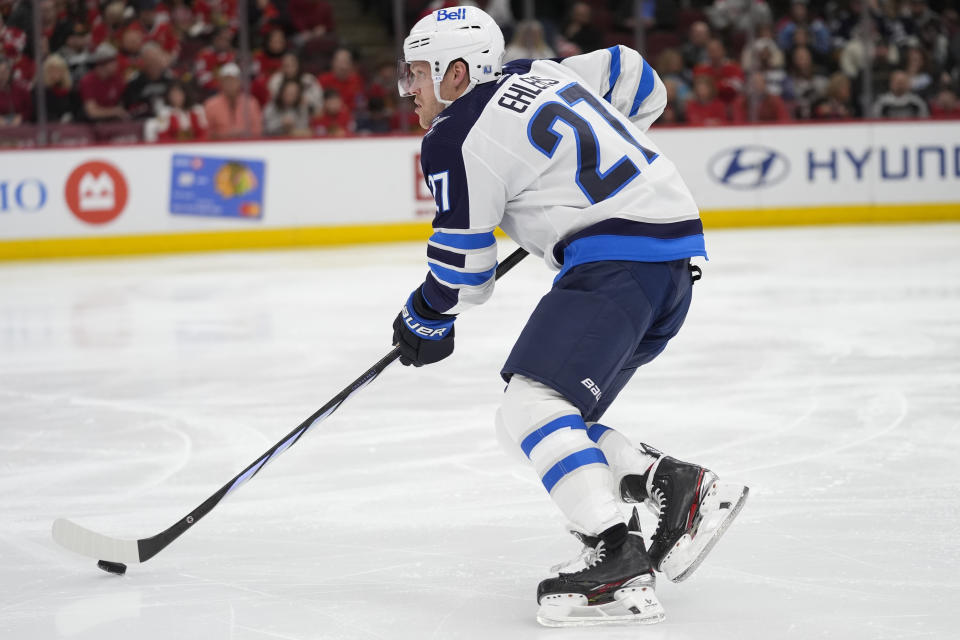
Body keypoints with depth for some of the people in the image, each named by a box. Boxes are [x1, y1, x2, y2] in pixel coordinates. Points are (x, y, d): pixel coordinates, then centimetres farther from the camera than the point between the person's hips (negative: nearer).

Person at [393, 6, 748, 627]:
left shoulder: (457, 140, -6)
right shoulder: (539, 74, 18)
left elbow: (463, 268, -1)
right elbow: (635, 78, 31)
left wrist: (424, 320, 19)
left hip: (617, 260, -10)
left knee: (531, 408, -19)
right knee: (553, 415, 13)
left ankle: (619, 563, -28)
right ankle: (680, 487, 5)